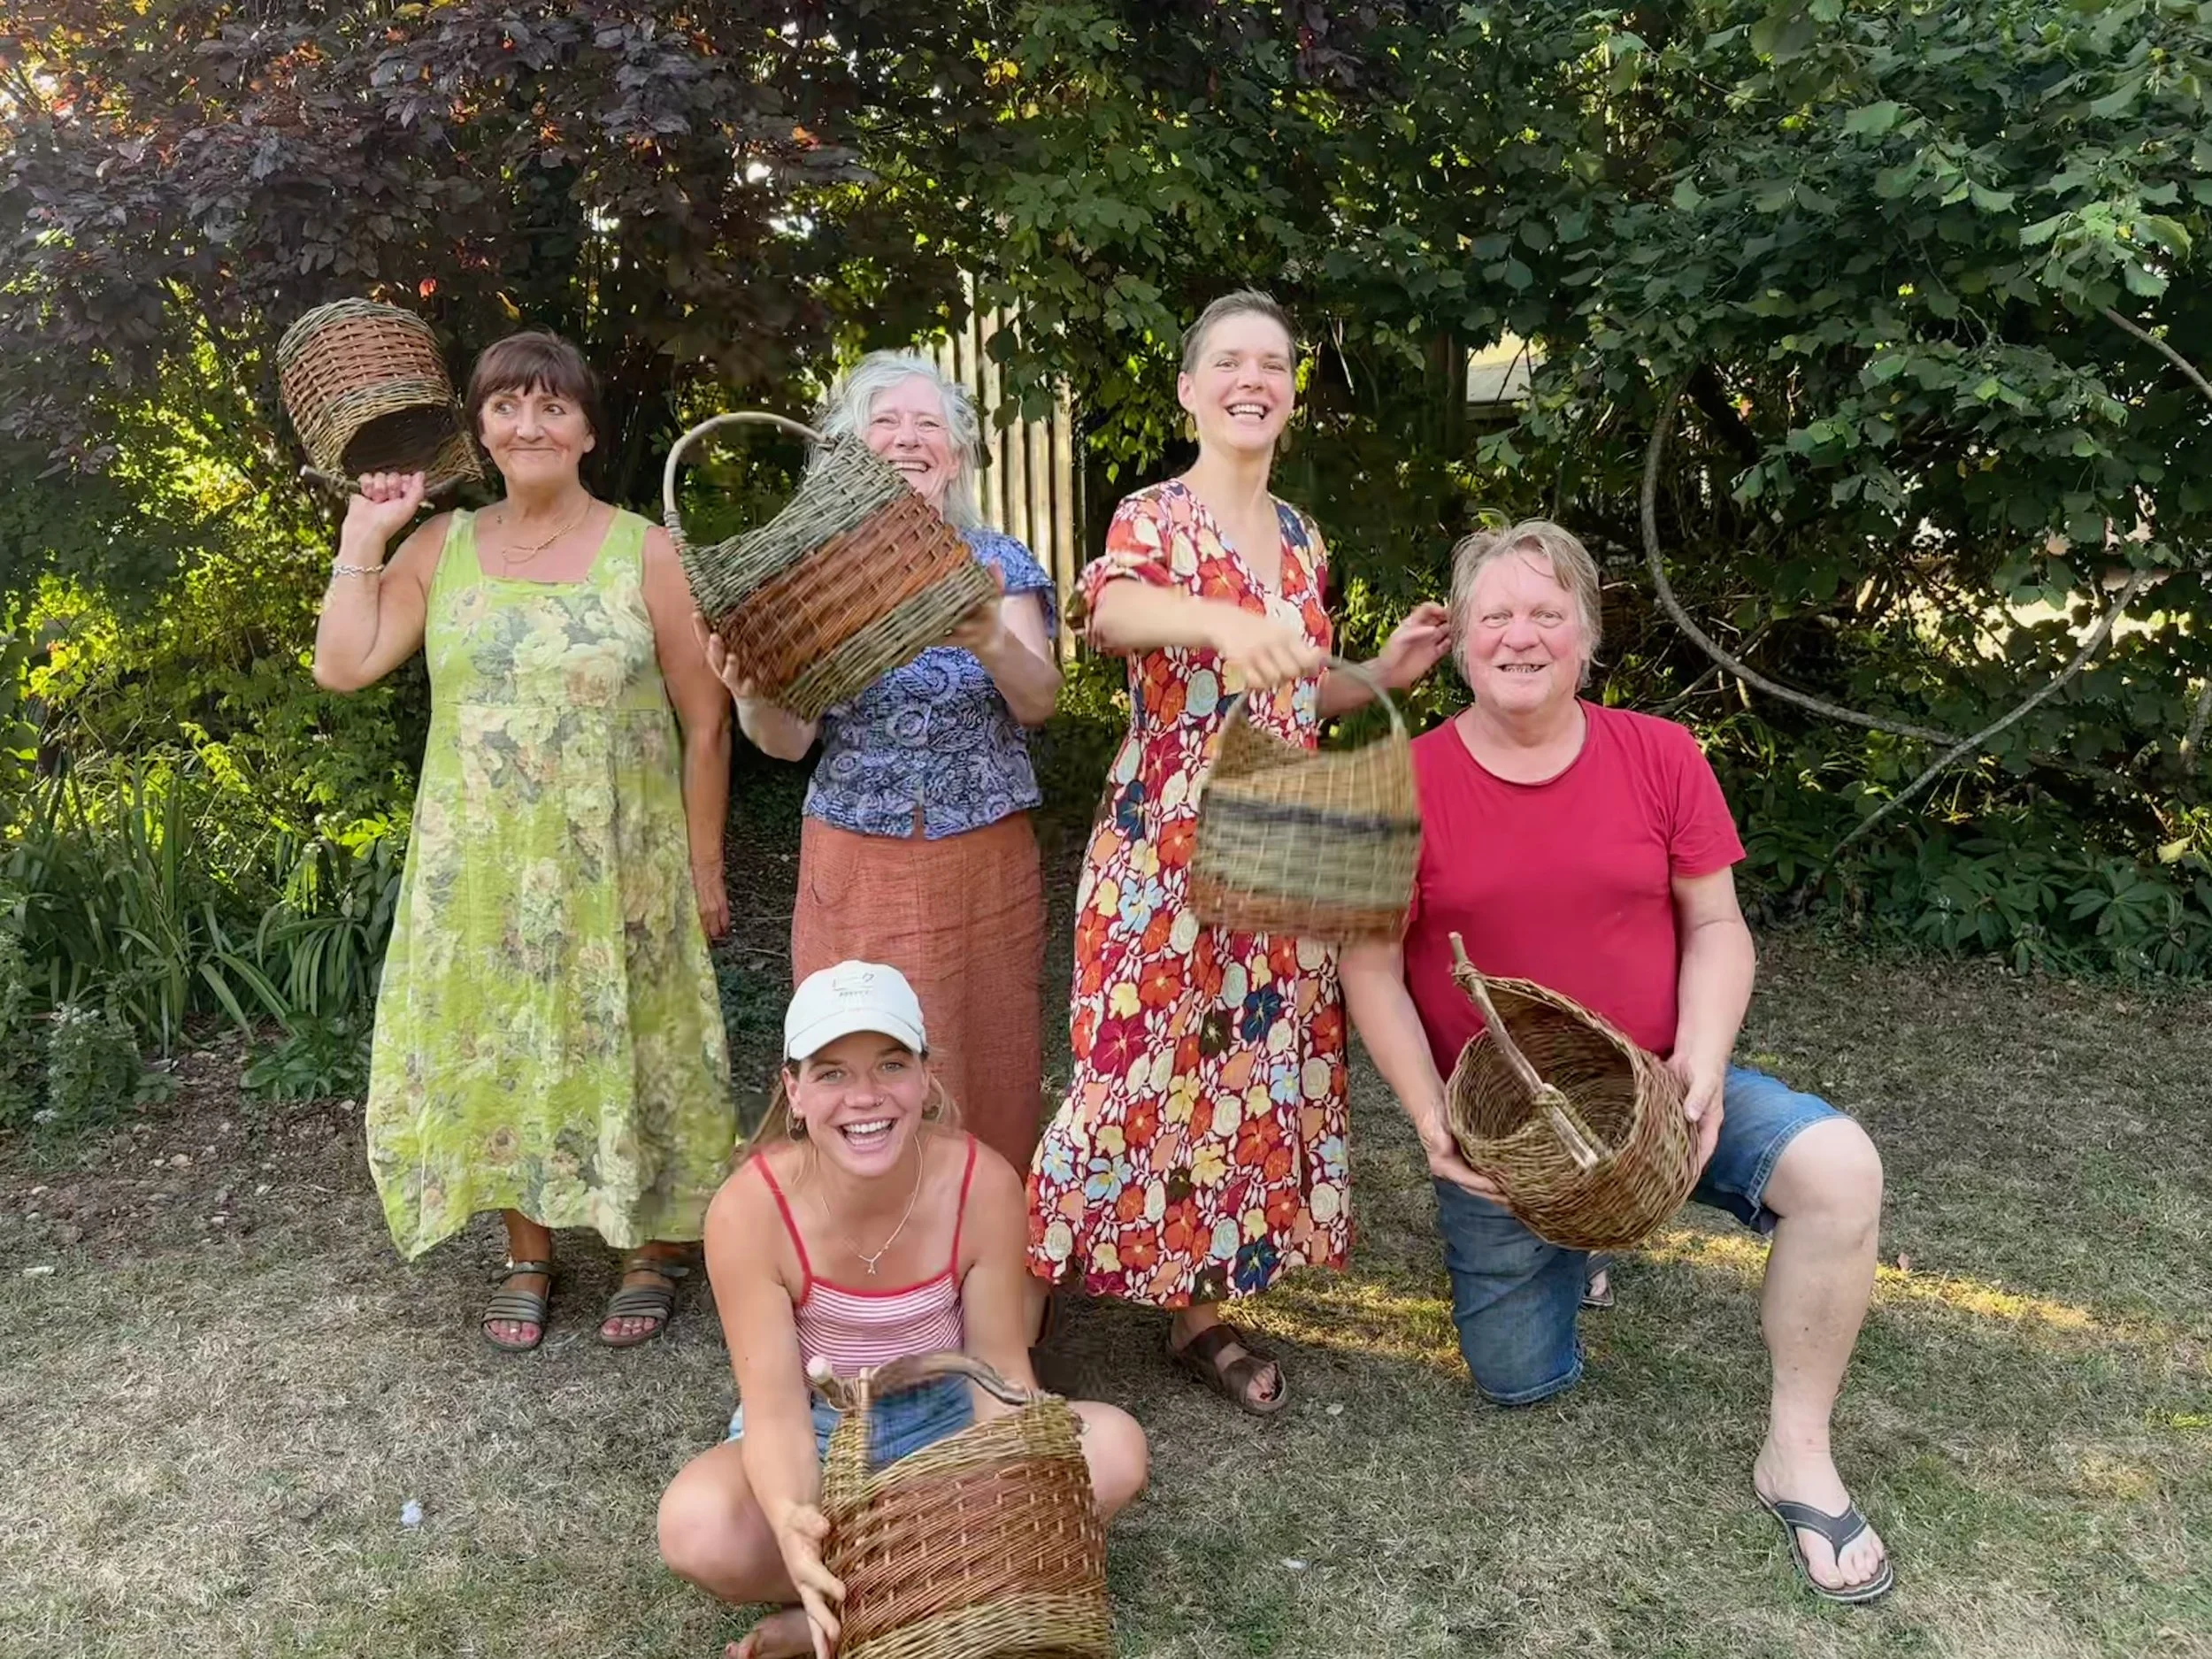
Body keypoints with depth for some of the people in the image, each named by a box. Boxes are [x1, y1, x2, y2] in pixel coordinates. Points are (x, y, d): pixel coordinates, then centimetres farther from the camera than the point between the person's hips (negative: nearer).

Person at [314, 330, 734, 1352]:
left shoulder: (646, 555, -5)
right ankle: (528, 1253, 30)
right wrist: (362, 537, -3)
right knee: (498, 1051, 11)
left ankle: (656, 1249, 26)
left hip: (618, 869, -3)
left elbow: (705, 724, -4)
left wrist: (704, 866, -4)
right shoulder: (440, 549, 4)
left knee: (629, 1048, 7)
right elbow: (341, 666, -4)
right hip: (481, 871, 3)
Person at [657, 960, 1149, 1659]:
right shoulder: (749, 1210, -26)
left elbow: (1001, 1371, -14)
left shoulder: (983, 1185, -23)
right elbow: (776, 1408, -25)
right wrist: (792, 1519, -47)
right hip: (816, 1433, -1)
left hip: (943, 1421, 2)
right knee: (697, 1528, -33)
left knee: (1115, 1448, -25)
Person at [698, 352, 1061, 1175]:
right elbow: (790, 738, -2)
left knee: (988, 1077, 6)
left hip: (984, 864, 0)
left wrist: (992, 643, -31)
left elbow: (1039, 703, -10)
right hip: (853, 865, 0)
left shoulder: (1000, 564, 3)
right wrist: (752, 694, -24)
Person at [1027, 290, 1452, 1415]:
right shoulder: (1152, 517, -6)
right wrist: (1221, 620, -50)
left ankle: (1205, 1310, 25)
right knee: (1144, 1070, -5)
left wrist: (1387, 672, 4)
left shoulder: (1300, 539, 13)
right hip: (1164, 850, -6)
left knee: (1255, 1071, 10)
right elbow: (1112, 611, -31)